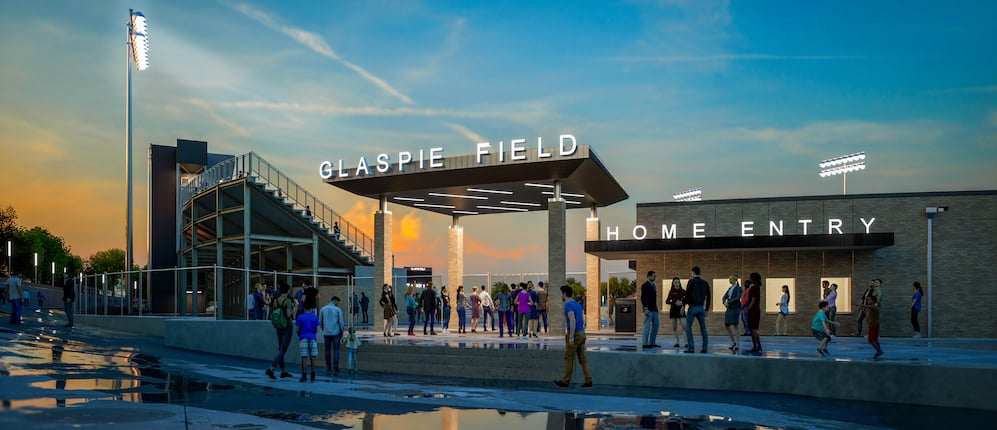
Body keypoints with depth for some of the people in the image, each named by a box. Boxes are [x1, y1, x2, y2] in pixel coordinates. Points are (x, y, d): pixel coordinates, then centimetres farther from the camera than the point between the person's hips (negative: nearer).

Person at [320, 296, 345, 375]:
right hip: (336, 333, -2)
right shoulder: (338, 310, -5)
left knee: (327, 351, 10)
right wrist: (342, 333, 6)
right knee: (336, 350, 3)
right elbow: (341, 323, -6)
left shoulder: (322, 309, 3)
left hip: (326, 333, 2)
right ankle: (335, 369, -6)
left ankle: (328, 369, 10)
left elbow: (320, 322, 6)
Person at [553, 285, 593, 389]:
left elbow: (573, 321, -23)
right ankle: (588, 381, 4)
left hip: (574, 334, -8)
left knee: (569, 358, 2)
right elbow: (583, 320, 17)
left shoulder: (568, 305, -14)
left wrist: (571, 337, -23)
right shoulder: (578, 304, 14)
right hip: (582, 333, 8)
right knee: (582, 358, 8)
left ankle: (565, 381, 10)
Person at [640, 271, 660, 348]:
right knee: (647, 326, -6)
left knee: (655, 325, 8)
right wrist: (646, 309, -21)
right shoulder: (645, 285, -7)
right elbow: (643, 298, -14)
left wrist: (656, 308, 16)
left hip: (654, 309, 9)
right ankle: (645, 343, -2)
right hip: (648, 310, -9)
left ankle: (652, 343, 14)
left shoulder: (653, 285, 18)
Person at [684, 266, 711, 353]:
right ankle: (704, 348, 8)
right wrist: (706, 309, 19)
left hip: (693, 307, -6)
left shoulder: (691, 282, -6)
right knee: (703, 327, 10)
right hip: (701, 307, 6)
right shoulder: (704, 283, 11)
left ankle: (691, 347, -8)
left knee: (688, 327, 0)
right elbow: (708, 297, 13)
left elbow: (687, 294, -12)